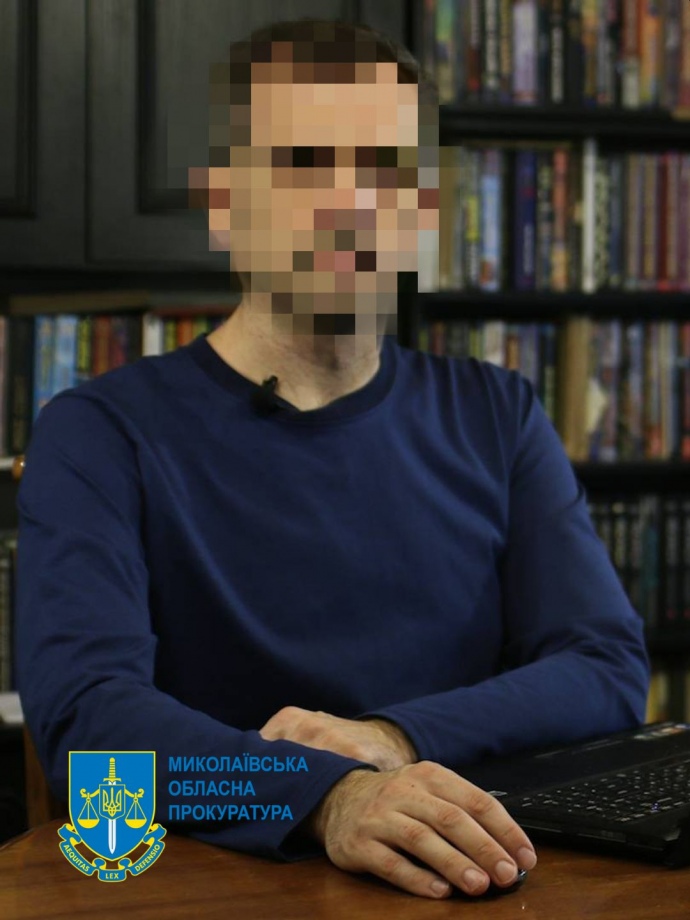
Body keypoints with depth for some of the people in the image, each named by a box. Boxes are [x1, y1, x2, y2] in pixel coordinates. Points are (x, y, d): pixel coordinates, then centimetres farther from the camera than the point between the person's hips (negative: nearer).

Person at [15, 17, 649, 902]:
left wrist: (396, 738, -16)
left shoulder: (494, 414, 10)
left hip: (471, 884, 3)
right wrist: (329, 796, -34)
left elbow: (609, 669, 3)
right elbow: (84, 712, -16)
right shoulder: (102, 433, -2)